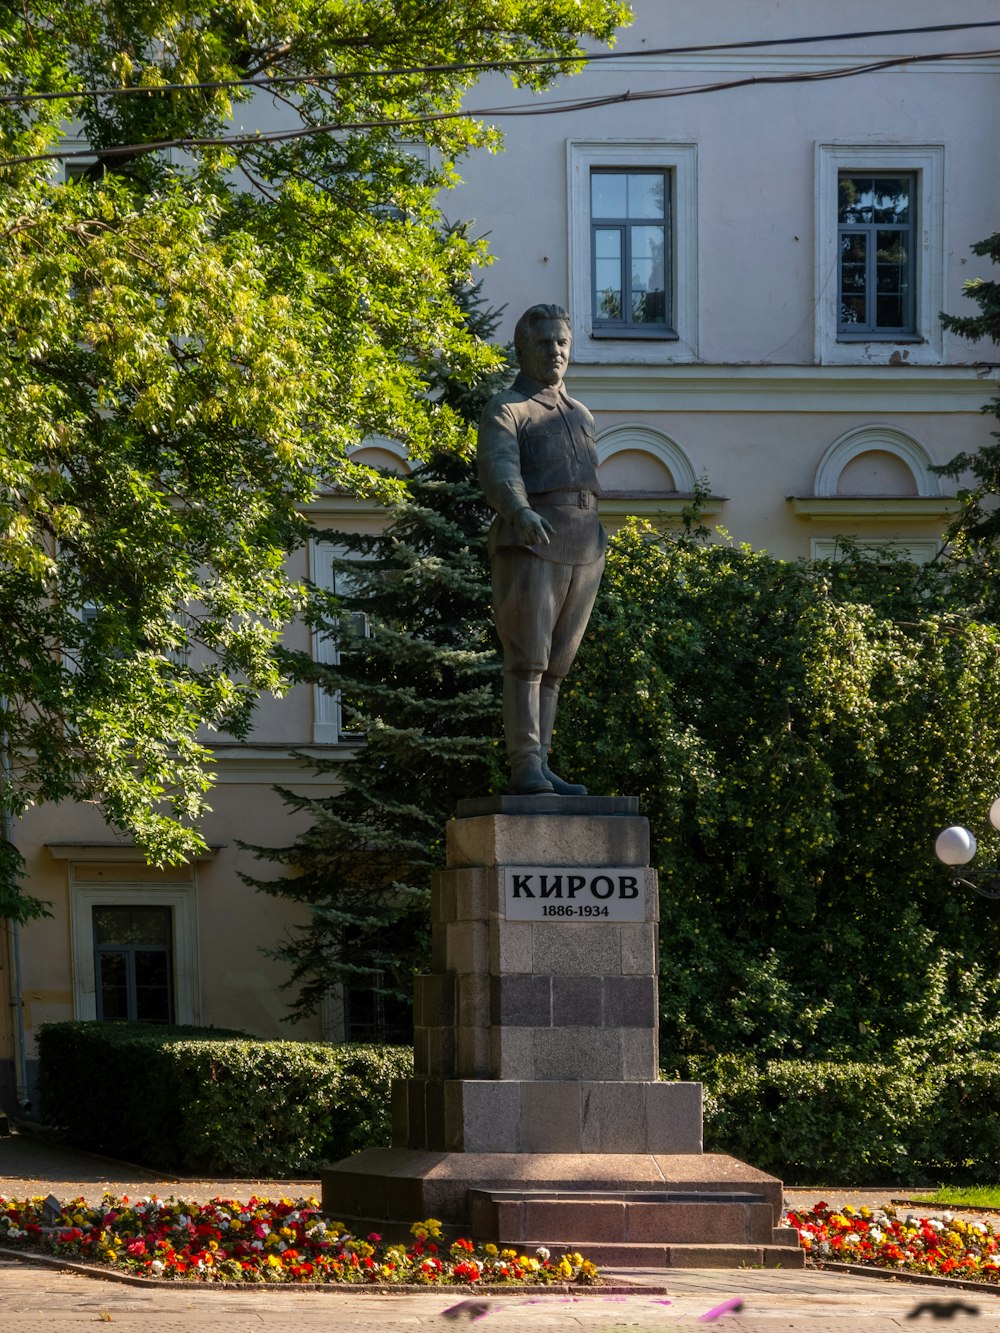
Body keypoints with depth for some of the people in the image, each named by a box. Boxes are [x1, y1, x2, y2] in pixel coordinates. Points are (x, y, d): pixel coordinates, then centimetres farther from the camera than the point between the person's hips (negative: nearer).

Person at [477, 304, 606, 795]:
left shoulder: (581, 416, 22)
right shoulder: (506, 409, -1)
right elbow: (499, 469, -20)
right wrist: (521, 511, -39)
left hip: (584, 546, 7)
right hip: (529, 544, -7)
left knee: (557, 662, 5)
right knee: (528, 658, -10)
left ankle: (540, 767, 5)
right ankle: (525, 767, -13)